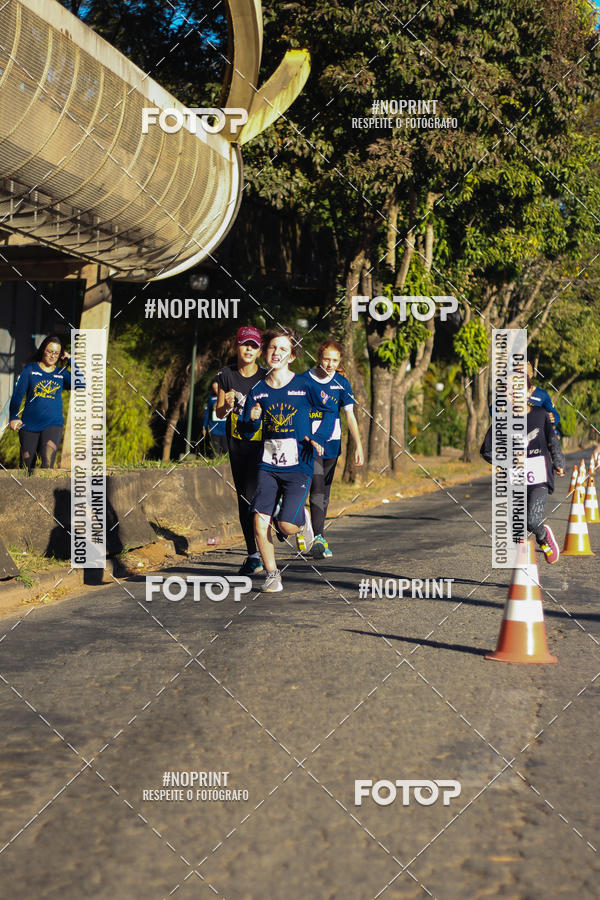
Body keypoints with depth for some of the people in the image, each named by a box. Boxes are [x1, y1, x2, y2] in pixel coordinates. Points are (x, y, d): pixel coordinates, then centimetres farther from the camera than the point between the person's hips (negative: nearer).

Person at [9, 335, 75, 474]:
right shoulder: (30, 369, 5)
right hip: (29, 425, 0)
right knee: (27, 468, 4)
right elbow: (17, 395, 2)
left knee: (47, 460, -26)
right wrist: (13, 418, -10)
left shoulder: (62, 373, 9)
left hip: (53, 424, 0)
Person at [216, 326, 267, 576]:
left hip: (261, 444, -4)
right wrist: (227, 405, -16)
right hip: (236, 444, 4)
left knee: (252, 496, -17)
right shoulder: (226, 375, 0)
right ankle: (252, 555, 19)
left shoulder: (266, 378, -8)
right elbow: (219, 413, 5)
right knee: (243, 499, 9)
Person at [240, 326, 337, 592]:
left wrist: (318, 437, -2)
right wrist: (252, 419, -13)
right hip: (268, 465, 3)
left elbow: (331, 408, 8)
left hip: (298, 466, -3)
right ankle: (272, 575, 10)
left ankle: (300, 520, 25)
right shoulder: (258, 390, 5)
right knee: (260, 523, -9)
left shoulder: (304, 385, -3)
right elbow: (246, 429, 10)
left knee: (287, 525, -14)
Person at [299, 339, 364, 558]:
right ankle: (318, 538, -21)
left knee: (324, 492, 11)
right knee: (316, 489, -17)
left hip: (332, 444, 4)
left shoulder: (341, 383, 2)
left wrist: (358, 446, -10)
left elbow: (350, 415, -1)